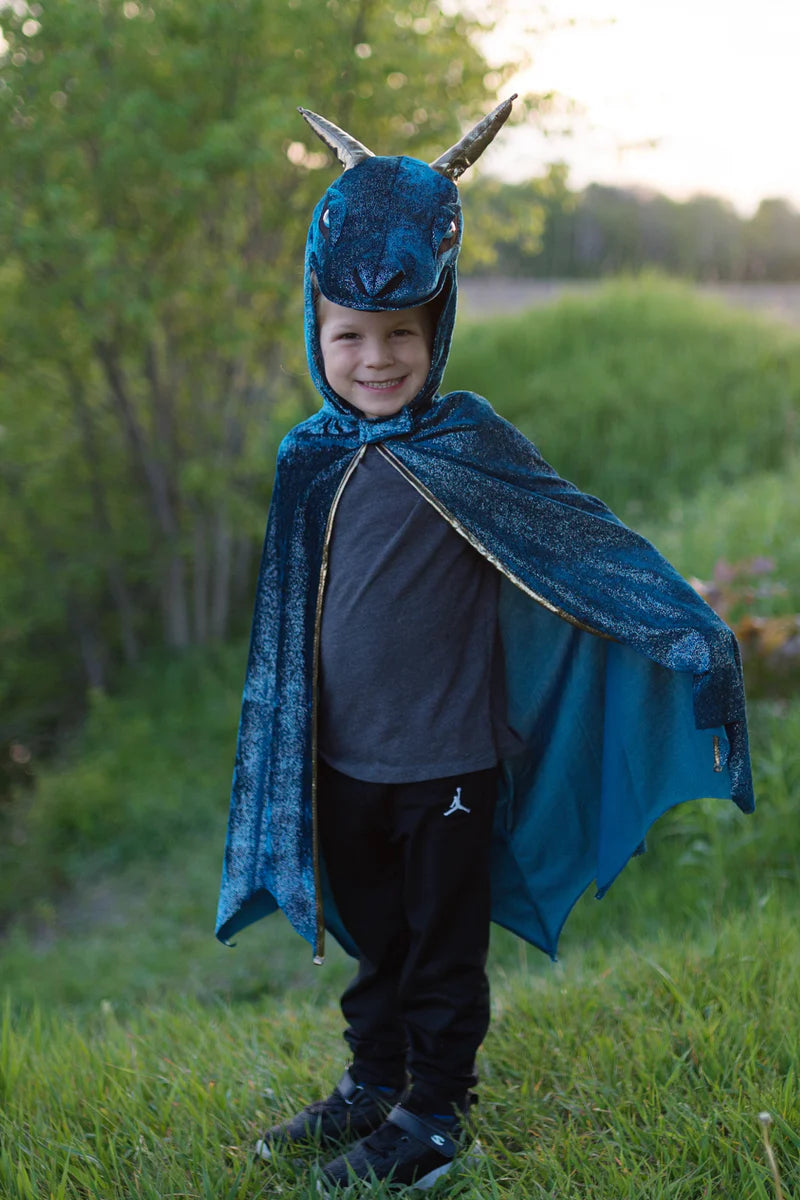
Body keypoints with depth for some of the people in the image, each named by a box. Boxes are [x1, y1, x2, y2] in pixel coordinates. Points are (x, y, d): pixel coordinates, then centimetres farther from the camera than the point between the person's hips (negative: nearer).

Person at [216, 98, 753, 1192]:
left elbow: (583, 541, -12)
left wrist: (687, 633, -20)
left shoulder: (473, 448, -12)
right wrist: (291, 754, 18)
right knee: (374, 937, 21)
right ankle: (374, 1083, 39)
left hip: (448, 762, -4)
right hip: (341, 764, 4)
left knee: (444, 943, 10)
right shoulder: (312, 460, 1)